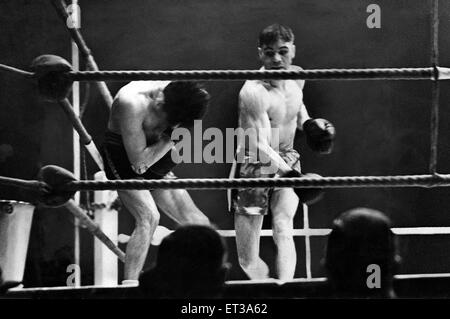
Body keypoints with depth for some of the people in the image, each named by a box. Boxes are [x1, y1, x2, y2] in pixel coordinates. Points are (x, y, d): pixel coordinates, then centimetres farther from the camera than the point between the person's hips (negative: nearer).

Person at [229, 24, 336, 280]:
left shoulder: (297, 76, -5)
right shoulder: (254, 91, -27)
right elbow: (261, 144, -34)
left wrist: (307, 122, -4)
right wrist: (289, 173, -49)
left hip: (287, 159, 5)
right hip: (255, 165, -4)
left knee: (283, 231, -18)